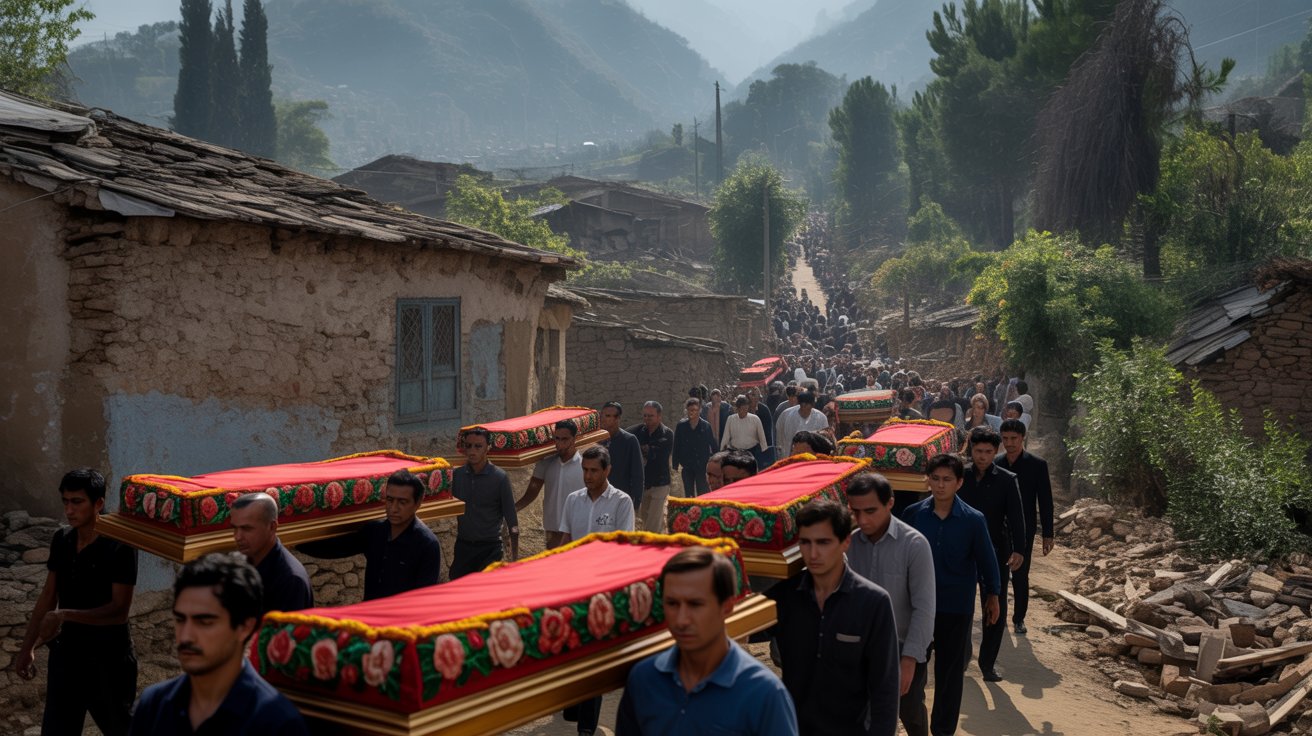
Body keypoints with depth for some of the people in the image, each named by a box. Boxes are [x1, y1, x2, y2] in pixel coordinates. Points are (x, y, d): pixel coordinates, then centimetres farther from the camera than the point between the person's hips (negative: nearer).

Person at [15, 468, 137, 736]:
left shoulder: (119, 548, -19)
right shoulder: (61, 540, 1)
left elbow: (119, 610, -22)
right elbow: (48, 595, 10)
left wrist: (65, 615, -31)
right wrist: (27, 647, 10)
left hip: (107, 658, -6)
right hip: (66, 653, 6)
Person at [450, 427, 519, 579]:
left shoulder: (499, 477, -9)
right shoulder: (456, 475, 0)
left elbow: (511, 520, -6)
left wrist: (514, 558, -6)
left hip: (489, 548, -3)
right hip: (463, 546, 4)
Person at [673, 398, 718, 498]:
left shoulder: (706, 426, -4)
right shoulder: (681, 426, -2)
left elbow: (713, 445, 1)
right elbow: (676, 447, 2)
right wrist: (675, 465, 1)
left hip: (702, 466, -2)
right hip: (687, 467, 2)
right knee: (688, 494, 10)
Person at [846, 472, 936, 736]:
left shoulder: (914, 544, -16)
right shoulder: (849, 543, -7)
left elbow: (923, 608, -16)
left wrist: (909, 660, -19)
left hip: (904, 649, -2)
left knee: (910, 713, 14)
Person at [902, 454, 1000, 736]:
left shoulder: (973, 520, -11)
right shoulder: (912, 514, -7)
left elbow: (986, 560, 0)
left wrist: (992, 595, 8)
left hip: (957, 605, -1)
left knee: (949, 670, 9)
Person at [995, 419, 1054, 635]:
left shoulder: (1037, 464, -7)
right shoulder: (995, 463, 1)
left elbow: (1045, 500, -4)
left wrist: (1047, 533, -5)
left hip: (1024, 530, -3)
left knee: (1020, 575, 1)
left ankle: (1019, 619, 14)